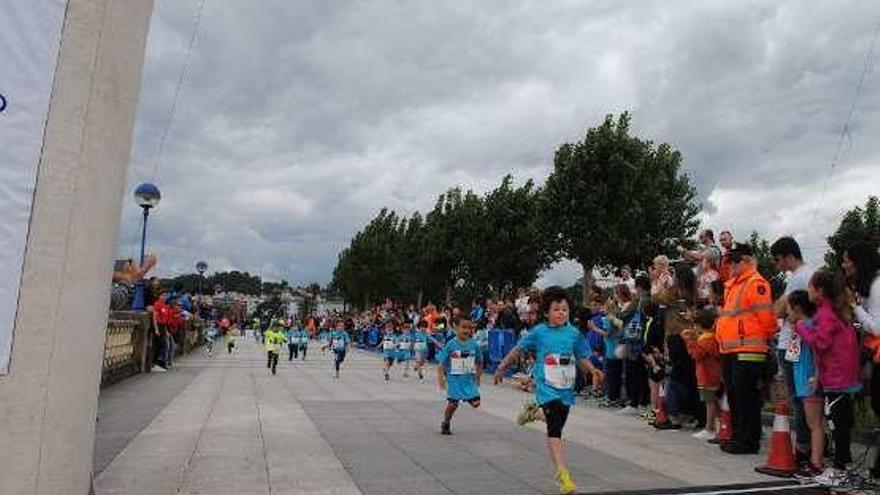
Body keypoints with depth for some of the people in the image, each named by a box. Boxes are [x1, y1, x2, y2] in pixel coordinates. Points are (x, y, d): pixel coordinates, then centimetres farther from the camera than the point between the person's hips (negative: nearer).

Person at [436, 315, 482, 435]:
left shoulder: (474, 345, -4)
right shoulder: (451, 345, -12)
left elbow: (479, 362, 9)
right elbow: (441, 362, -9)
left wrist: (478, 377, 12)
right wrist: (441, 377, -16)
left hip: (469, 379, 3)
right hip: (454, 379, -3)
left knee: (476, 403, -7)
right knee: (452, 403, 2)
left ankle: (467, 398, 26)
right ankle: (446, 424, 26)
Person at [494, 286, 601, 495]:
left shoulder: (574, 334, 1)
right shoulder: (539, 332, -6)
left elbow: (582, 358, 9)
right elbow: (518, 349, 4)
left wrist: (593, 371, -10)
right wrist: (502, 367, 9)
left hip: (566, 390, 4)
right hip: (547, 388, -4)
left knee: (556, 425, 17)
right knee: (555, 430, -13)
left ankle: (534, 412, 45)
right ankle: (562, 474, -10)